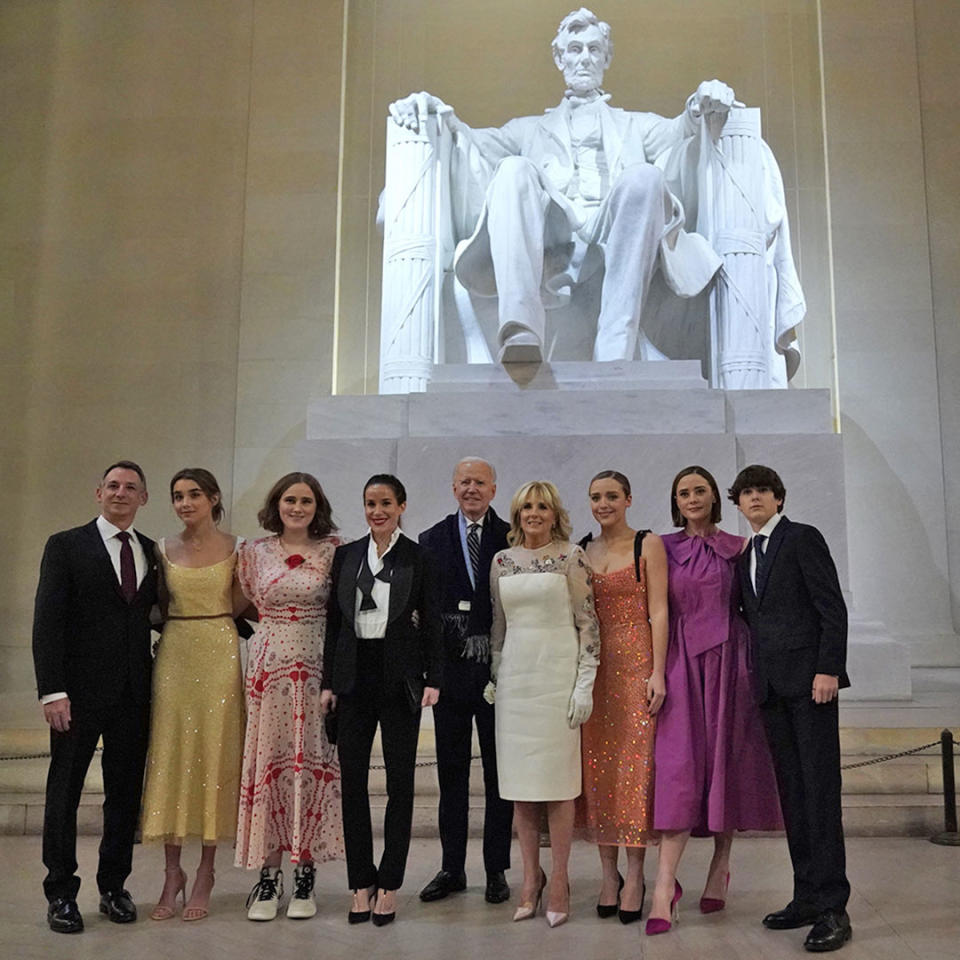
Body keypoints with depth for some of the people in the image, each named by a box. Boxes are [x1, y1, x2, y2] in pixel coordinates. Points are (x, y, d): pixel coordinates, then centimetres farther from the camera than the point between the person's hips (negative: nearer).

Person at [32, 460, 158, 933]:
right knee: (64, 792, 6)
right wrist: (52, 690, -14)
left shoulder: (152, 552, 10)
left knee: (126, 792, 10)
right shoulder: (66, 546, -2)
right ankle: (61, 894, 20)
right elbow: (47, 622, -7)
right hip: (80, 691, -3)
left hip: (134, 694, 4)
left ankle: (113, 887, 25)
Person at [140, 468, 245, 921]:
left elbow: (241, 603, 6)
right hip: (174, 655, 2)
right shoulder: (164, 549, 7)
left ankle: (205, 872, 14)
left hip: (220, 655, -2)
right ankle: (172, 872, 14)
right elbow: (160, 606, 14)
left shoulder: (235, 548, 1)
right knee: (170, 756, 3)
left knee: (214, 756, 2)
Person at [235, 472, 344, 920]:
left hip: (315, 666, -1)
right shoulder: (254, 552, 6)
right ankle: (269, 874, 11)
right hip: (268, 665, 1)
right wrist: (275, 623, 6)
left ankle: (305, 874, 12)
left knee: (312, 763, 1)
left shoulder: (333, 549, 2)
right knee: (267, 762, 1)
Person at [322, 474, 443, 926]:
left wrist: (433, 680, -7)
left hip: (400, 676, -3)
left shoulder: (419, 558, -1)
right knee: (352, 778, 5)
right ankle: (361, 882, 17)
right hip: (354, 674, 3)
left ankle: (389, 885, 15)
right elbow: (334, 621, 9)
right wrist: (329, 682, 6)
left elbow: (431, 624, 0)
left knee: (400, 779, 4)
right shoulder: (346, 555, 7)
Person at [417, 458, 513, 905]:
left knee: (499, 772, 7)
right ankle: (452, 868, 22)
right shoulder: (432, 540, 7)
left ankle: (497, 870, 18)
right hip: (450, 668, 2)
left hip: (499, 669, -1)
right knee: (451, 772, 10)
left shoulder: (512, 539, 2)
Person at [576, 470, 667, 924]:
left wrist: (658, 672, -12)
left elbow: (658, 612, -5)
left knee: (635, 766, -3)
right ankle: (609, 873, 15)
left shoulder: (648, 545, 0)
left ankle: (635, 874, 8)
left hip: (636, 663, -4)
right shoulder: (581, 550, 11)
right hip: (592, 665, 4)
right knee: (597, 767, 5)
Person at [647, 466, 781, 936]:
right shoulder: (664, 548, 7)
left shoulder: (737, 547, 7)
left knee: (726, 760, 5)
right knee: (678, 765, -8)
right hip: (681, 661, 0)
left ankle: (721, 866, 21)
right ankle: (665, 885, -10)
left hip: (727, 660, 1)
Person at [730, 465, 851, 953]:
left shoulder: (803, 538, -1)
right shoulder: (746, 556, 19)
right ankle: (807, 898, 14)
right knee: (792, 794, 8)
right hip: (771, 686, 7)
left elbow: (833, 608, -7)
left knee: (820, 791, -7)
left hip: (810, 678, -7)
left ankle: (832, 908, -4)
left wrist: (828, 670, -16)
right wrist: (757, 678, 9)